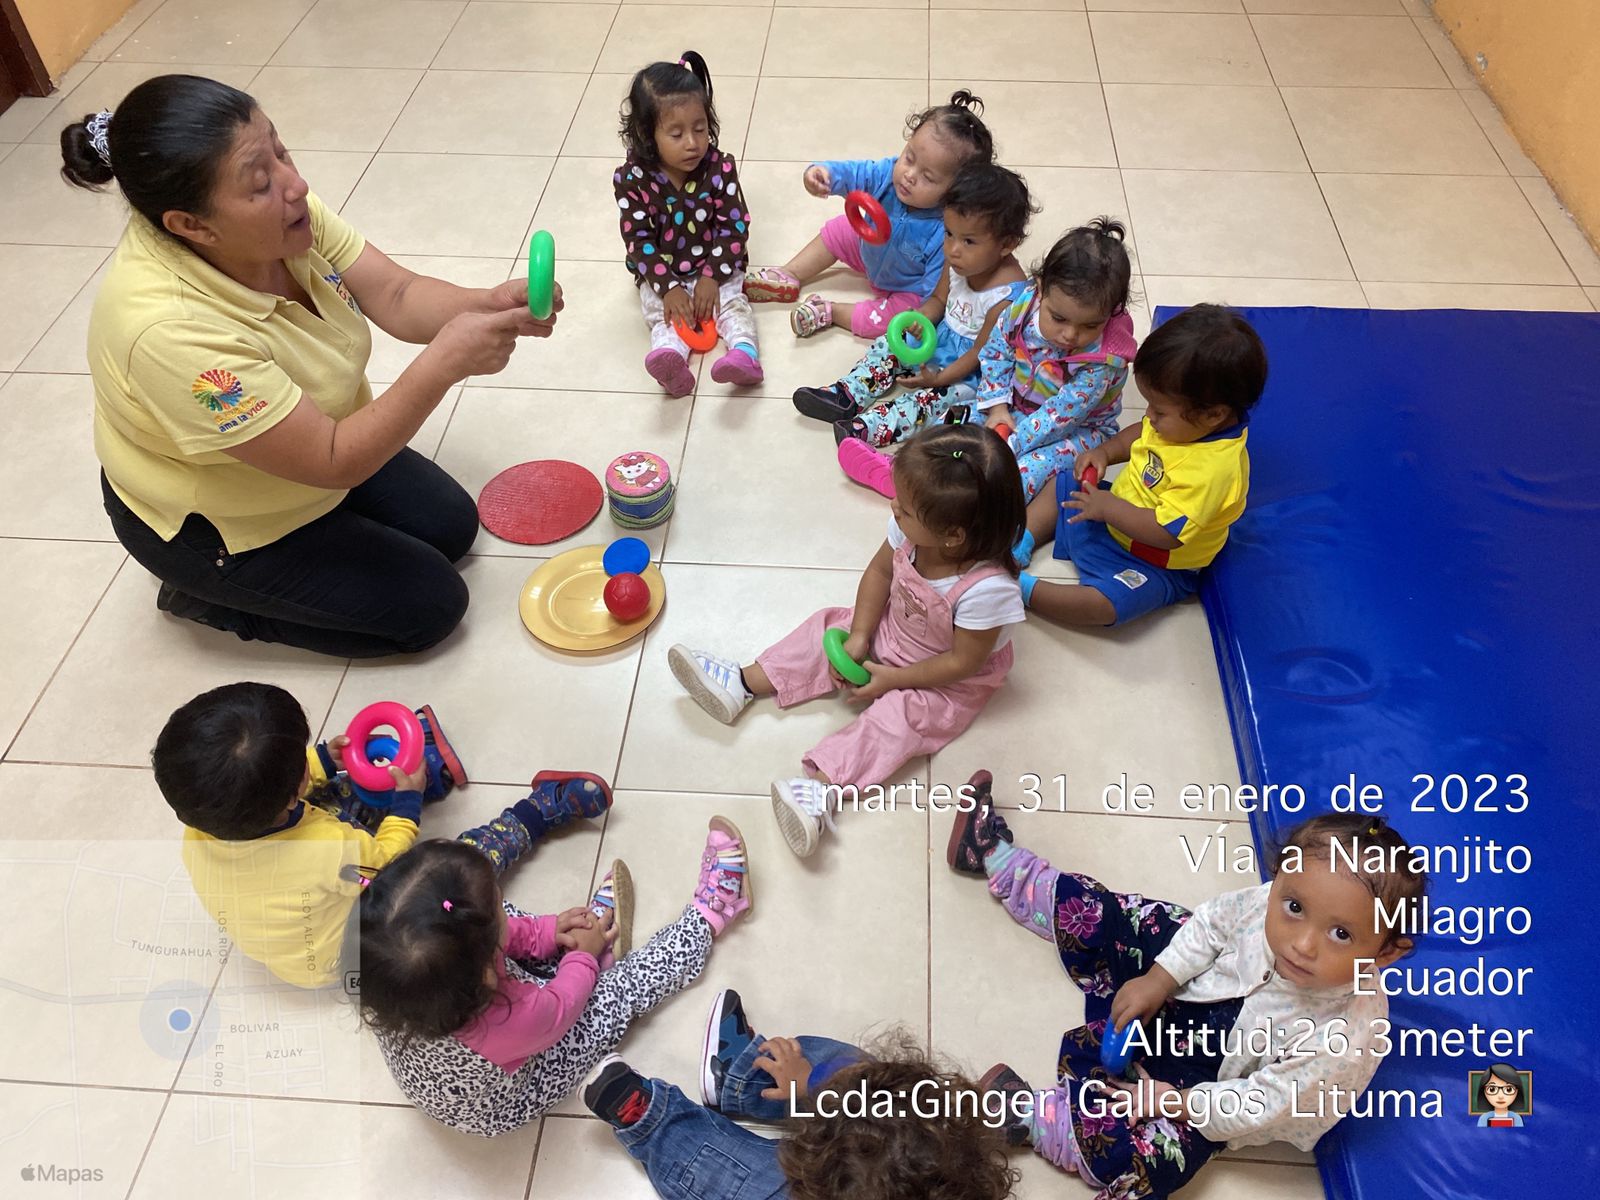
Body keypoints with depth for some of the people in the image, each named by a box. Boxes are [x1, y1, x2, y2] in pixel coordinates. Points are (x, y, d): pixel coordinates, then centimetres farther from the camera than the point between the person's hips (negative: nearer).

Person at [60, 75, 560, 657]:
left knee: (451, 525, 12)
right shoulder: (170, 329, -40)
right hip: (209, 522, -7)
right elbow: (333, 463, -37)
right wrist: (445, 362, -46)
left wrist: (489, 304, -38)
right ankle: (205, 597, 11)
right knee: (429, 605, -3)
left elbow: (397, 297, -18)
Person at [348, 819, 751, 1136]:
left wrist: (544, 932, -8)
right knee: (628, 983, 1)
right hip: (509, 1104, -4)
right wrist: (583, 956, -4)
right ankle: (707, 915, 25)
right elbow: (561, 1005, -21)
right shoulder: (514, 1022, -47)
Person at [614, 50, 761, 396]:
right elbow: (638, 241, -14)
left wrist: (712, 276, -19)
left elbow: (735, 226, -11)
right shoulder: (633, 179, -15)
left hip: (715, 267, 0)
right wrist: (669, 287, -23)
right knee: (664, 314, -25)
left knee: (732, 302, -24)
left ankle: (745, 355, -44)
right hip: (660, 273, 0)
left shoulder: (719, 168, -13)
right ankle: (669, 359, -50)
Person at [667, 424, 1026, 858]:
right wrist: (859, 636, -12)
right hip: (890, 627, 7)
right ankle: (742, 684, 1)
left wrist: (892, 679, -22)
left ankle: (822, 787, -37)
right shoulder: (910, 530, -25)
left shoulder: (988, 589, -40)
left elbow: (963, 662, -28)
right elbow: (880, 570, -5)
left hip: (949, 682, -6)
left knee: (896, 715, -26)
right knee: (830, 629, -1)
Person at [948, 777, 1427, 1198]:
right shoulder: (1272, 900, -28)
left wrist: (1175, 1101, -20)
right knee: (1096, 916, 6)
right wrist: (1158, 980, -11)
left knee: (1144, 1160, -28)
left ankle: (1026, 1112, -11)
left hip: (1204, 1078, -4)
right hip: (1191, 986, 5)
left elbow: (1261, 1105, -25)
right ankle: (995, 854, 31)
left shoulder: (1348, 1037, -37)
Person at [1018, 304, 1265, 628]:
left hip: (1154, 564, -10)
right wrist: (1104, 452, -5)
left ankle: (1022, 589, -18)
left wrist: (1109, 509, -30)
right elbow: (1140, 433, 12)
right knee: (1061, 486, 19)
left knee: (1101, 605, -33)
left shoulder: (1213, 468, -38)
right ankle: (1020, 543, 11)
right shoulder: (1189, 423, -11)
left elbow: (1166, 533, -38)